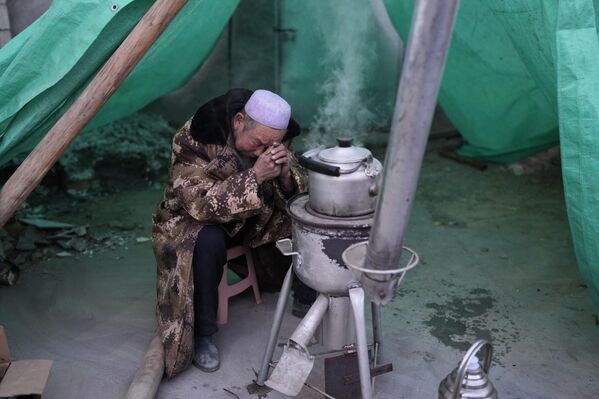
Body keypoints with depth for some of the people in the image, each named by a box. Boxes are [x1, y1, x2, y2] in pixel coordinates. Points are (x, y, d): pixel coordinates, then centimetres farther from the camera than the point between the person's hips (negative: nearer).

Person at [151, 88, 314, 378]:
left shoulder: (273, 138, -12)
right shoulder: (194, 140, -28)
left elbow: (296, 195, -8)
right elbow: (202, 204, -35)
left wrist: (285, 174, -31)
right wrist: (255, 176, -43)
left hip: (251, 220, 5)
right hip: (191, 221, -4)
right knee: (208, 241, -38)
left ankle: (308, 298, 11)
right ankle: (201, 334, -17)